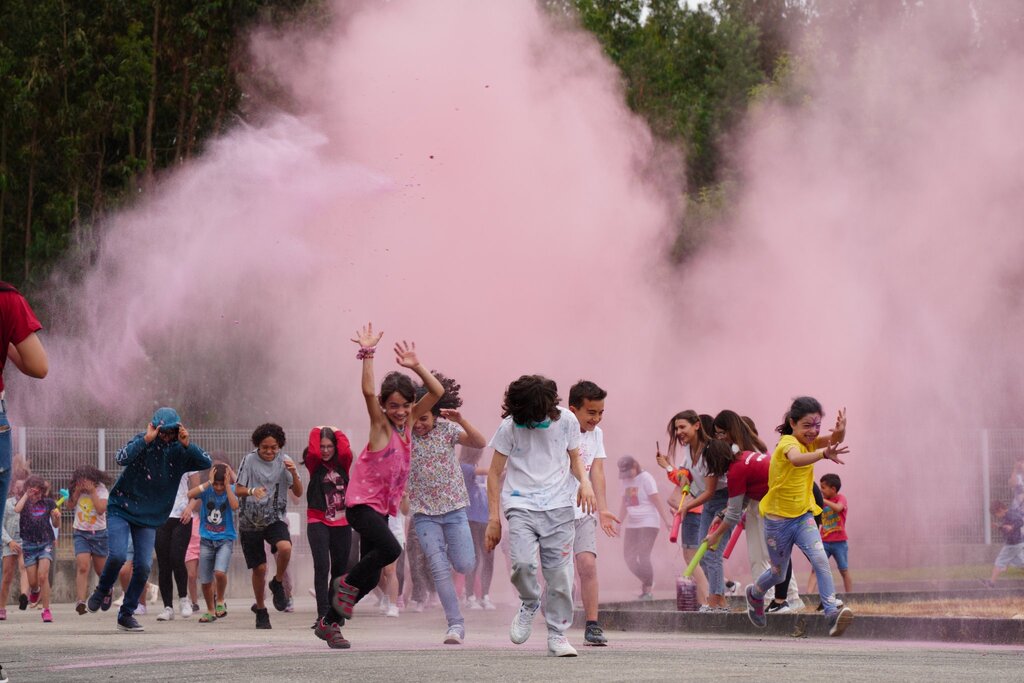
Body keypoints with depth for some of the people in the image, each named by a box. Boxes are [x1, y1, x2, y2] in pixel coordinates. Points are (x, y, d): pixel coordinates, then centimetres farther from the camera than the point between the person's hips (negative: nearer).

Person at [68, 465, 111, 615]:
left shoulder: (101, 489, -7)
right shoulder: (77, 490, 3)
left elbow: (101, 509, -19)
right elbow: (70, 504, -4)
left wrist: (92, 491, -20)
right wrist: (77, 490, -12)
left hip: (99, 533, -1)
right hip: (81, 533, 1)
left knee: (100, 569, 11)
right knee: (82, 567, -19)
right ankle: (81, 601, -30)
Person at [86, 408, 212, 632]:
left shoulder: (179, 451, -2)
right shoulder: (142, 442, -12)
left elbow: (206, 463, -12)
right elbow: (121, 458, -30)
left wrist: (187, 444, -25)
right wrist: (146, 439, -36)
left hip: (150, 518, 3)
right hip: (121, 509, -3)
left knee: (143, 567, -4)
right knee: (117, 555, -19)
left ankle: (126, 614, 11)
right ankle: (103, 590, 12)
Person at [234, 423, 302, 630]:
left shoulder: (283, 461, -2)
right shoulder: (249, 460, -5)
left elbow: (298, 492, -2)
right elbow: (238, 490, -3)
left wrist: (293, 473, -20)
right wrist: (252, 491, -24)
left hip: (274, 518, 0)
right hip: (250, 521, 0)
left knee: (285, 547, -30)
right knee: (259, 568, 1)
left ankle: (278, 583, -2)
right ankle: (260, 610, 22)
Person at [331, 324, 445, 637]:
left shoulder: (408, 421, 5)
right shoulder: (380, 424, -11)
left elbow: (437, 392, 3)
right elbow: (368, 392, -29)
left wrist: (416, 366, -7)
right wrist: (368, 354, -32)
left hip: (383, 505, 7)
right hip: (362, 502, -7)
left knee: (371, 577, 7)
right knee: (390, 549, -30)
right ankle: (347, 583, -7)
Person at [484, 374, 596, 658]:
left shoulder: (566, 420, 2)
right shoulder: (510, 427, -4)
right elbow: (495, 473, 3)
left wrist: (584, 482, -5)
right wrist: (494, 519, 0)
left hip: (559, 506, 2)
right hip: (521, 505, -2)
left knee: (560, 573, -3)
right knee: (522, 562, -22)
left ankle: (557, 635, 10)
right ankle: (529, 604, 10)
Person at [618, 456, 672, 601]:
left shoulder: (645, 479, -9)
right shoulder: (626, 481, 12)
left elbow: (657, 501, -15)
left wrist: (666, 520, -20)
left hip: (648, 523, -7)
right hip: (632, 524, 7)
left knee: (643, 556, -14)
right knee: (629, 556, 2)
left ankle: (647, 591, -9)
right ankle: (646, 582, 18)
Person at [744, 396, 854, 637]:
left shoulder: (809, 442, 2)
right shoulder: (788, 442, -21)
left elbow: (835, 440, -16)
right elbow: (796, 459, -47)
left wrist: (840, 431, -41)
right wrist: (823, 453, -65)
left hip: (803, 516, 5)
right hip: (778, 519, -5)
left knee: (820, 558, -19)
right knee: (778, 572, 13)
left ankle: (832, 613, -27)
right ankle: (755, 594, 46)